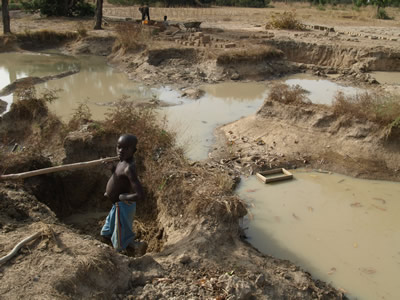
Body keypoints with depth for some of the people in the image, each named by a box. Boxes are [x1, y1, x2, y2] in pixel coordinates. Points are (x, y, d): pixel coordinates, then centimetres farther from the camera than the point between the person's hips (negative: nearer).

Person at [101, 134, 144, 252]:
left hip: (123, 208, -9)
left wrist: (120, 197, -24)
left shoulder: (129, 168, -30)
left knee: (120, 246, 8)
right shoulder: (123, 161, -3)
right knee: (106, 234, 31)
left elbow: (140, 196, -37)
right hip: (118, 206, 9)